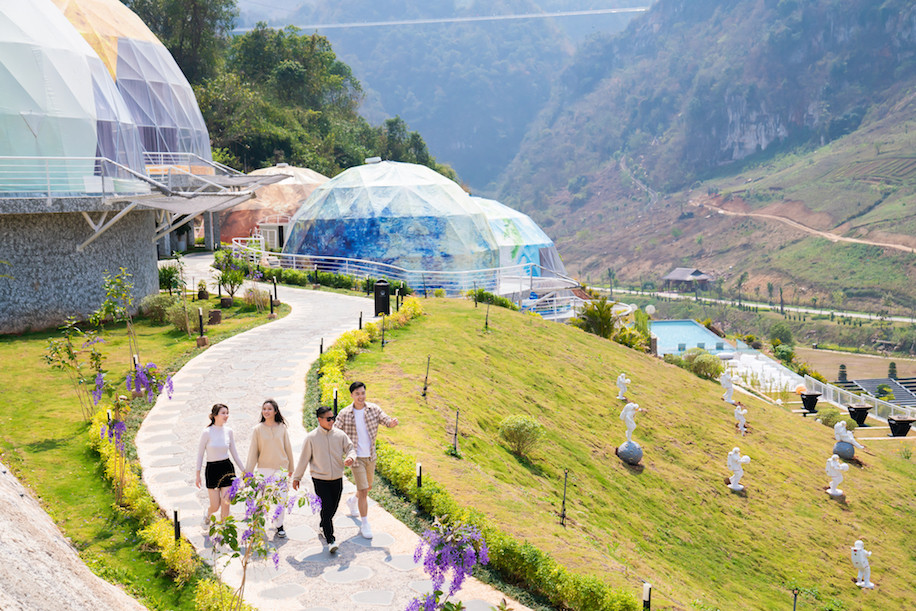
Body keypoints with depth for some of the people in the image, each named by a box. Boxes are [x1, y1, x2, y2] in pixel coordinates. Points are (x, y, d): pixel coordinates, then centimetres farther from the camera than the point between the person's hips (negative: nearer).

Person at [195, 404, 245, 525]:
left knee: (226, 504, -2)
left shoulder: (228, 431, 1)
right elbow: (200, 454, -3)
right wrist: (198, 475, -2)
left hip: (227, 469, 3)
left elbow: (234, 453, 8)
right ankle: (208, 514, 38)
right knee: (215, 506, 2)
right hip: (212, 469, -3)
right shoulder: (207, 432, -10)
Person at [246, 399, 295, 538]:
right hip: (264, 468, -1)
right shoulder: (258, 430, 0)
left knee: (281, 497, -1)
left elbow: (288, 448, 10)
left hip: (281, 468, 1)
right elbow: (253, 451, 2)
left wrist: (291, 467, 14)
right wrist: (248, 471, 2)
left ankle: (279, 525, 13)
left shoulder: (282, 428, 3)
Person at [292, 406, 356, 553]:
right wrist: (296, 477, 8)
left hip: (337, 479, 4)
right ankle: (331, 540, -7)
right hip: (320, 480, -3)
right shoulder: (311, 438, -6)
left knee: (333, 508, 14)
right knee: (326, 508, -9)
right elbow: (304, 458, 1)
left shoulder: (340, 435, 1)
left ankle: (324, 527, 42)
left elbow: (351, 448, 4)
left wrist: (351, 458, -20)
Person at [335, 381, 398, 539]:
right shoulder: (344, 414, -12)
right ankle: (364, 525, 4)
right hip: (356, 457, -5)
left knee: (368, 486, 23)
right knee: (363, 492, -8)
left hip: (370, 456, 5)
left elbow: (386, 420, -13)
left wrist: (392, 422, -37)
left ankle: (352, 502, 53)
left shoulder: (373, 409, -4)